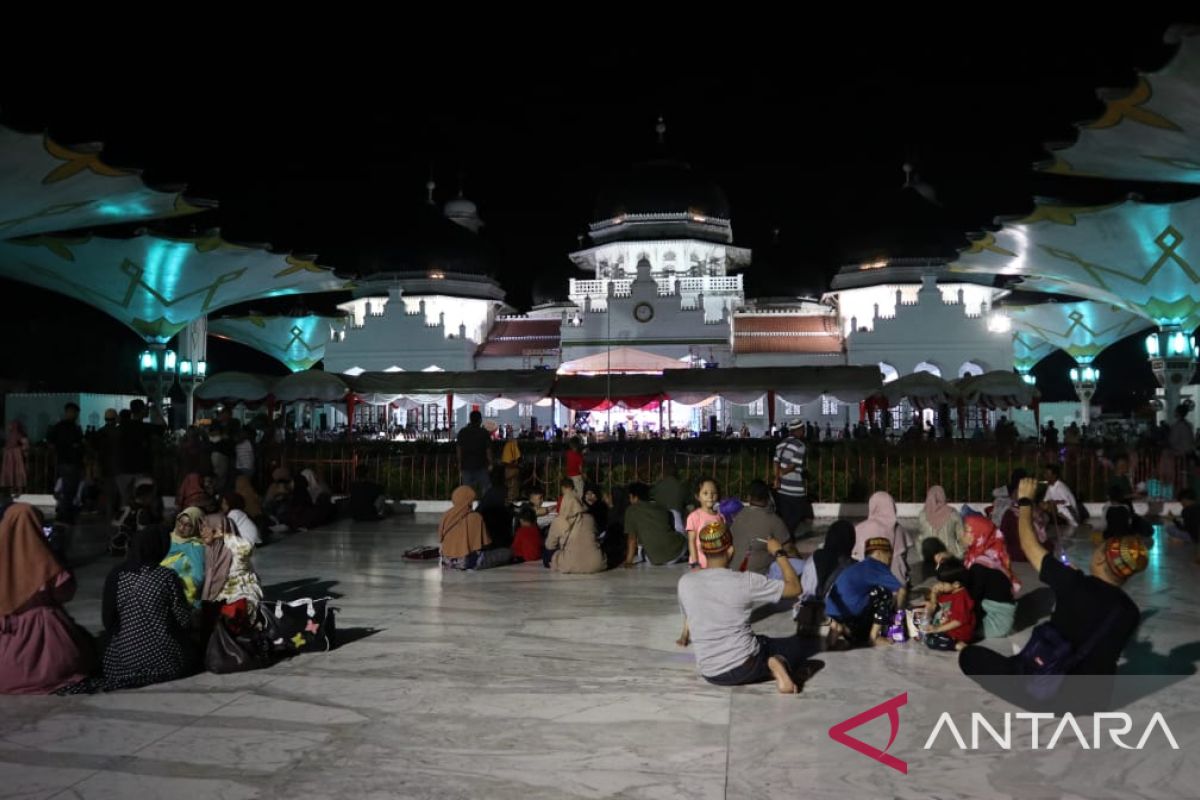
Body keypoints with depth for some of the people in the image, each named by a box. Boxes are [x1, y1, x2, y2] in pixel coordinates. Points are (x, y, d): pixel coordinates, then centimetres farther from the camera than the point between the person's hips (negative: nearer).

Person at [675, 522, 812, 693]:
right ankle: (780, 665, -11)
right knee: (797, 643, 18)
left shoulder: (685, 583, -7)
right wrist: (779, 553, 5)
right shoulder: (746, 581, -17)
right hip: (744, 667, -6)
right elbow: (795, 588, -7)